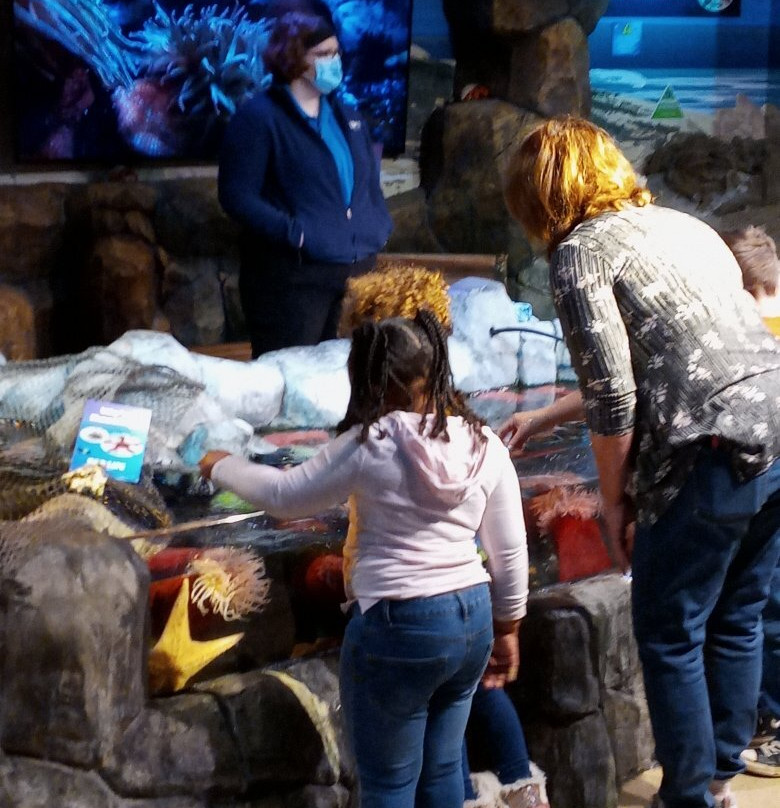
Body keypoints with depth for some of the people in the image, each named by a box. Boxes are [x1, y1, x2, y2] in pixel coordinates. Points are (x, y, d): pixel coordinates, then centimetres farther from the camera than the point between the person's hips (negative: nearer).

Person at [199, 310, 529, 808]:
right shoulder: (485, 444, 1)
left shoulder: (371, 445, -14)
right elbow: (511, 553, 5)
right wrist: (507, 629, 17)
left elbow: (286, 496, -3)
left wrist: (222, 467, 14)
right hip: (472, 618, 6)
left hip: (397, 627, -6)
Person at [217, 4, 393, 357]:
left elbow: (370, 182, 23)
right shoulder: (258, 118, -9)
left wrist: (380, 228, 6)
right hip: (293, 277, -7)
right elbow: (237, 196, -14)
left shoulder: (347, 116, 15)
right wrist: (295, 233, -23)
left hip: (358, 272, 7)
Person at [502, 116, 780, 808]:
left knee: (670, 636, 5)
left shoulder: (580, 251, -2)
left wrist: (615, 497, 4)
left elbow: (612, 397, -9)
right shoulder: (682, 224, 21)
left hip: (717, 454, -8)